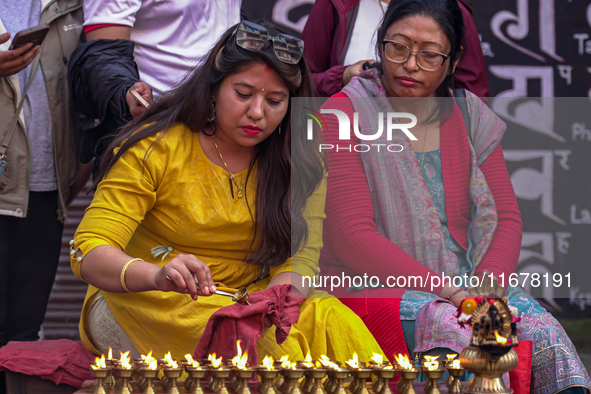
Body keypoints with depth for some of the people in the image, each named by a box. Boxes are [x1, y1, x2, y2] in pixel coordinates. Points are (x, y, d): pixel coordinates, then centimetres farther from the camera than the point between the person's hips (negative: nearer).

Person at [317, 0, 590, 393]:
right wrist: (443, 289, -21)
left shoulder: (470, 114, 10)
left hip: (467, 280, 4)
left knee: (542, 331, -24)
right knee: (452, 328, -35)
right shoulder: (346, 114, -4)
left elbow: (506, 217, 7)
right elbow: (352, 236, -13)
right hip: (373, 286, -4)